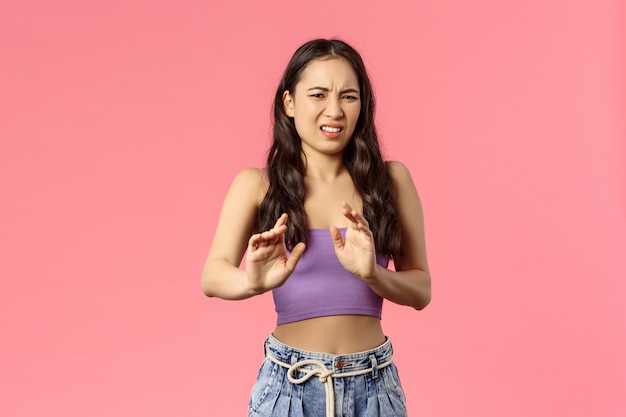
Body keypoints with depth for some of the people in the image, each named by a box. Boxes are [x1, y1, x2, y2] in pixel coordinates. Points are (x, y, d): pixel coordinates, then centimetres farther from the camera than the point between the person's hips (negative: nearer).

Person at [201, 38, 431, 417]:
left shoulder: (390, 180, -1)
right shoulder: (257, 185, -3)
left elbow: (421, 291, -1)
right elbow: (212, 276, -15)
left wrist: (371, 274, -21)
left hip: (373, 384, 1)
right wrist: (254, 282, -36)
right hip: (288, 383, -1)